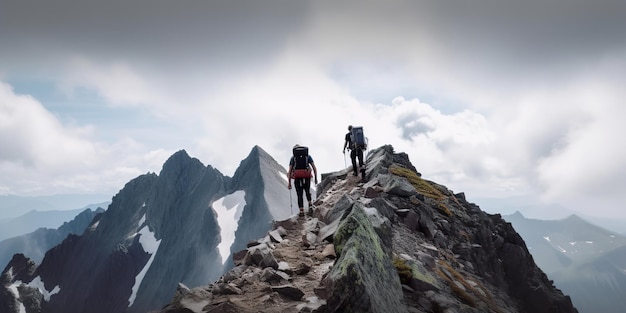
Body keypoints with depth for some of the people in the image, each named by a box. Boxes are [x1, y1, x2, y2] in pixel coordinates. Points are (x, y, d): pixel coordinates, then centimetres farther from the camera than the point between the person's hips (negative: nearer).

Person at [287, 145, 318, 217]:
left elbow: (289, 171, 6)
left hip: (297, 178, -1)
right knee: (308, 192, 22)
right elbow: (314, 168, 7)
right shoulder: (308, 156, 15)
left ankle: (301, 211, 5)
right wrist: (316, 178, 13)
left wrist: (289, 182, 7)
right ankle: (310, 206, 2)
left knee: (299, 195, 10)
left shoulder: (293, 158, 13)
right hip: (307, 177, 1)